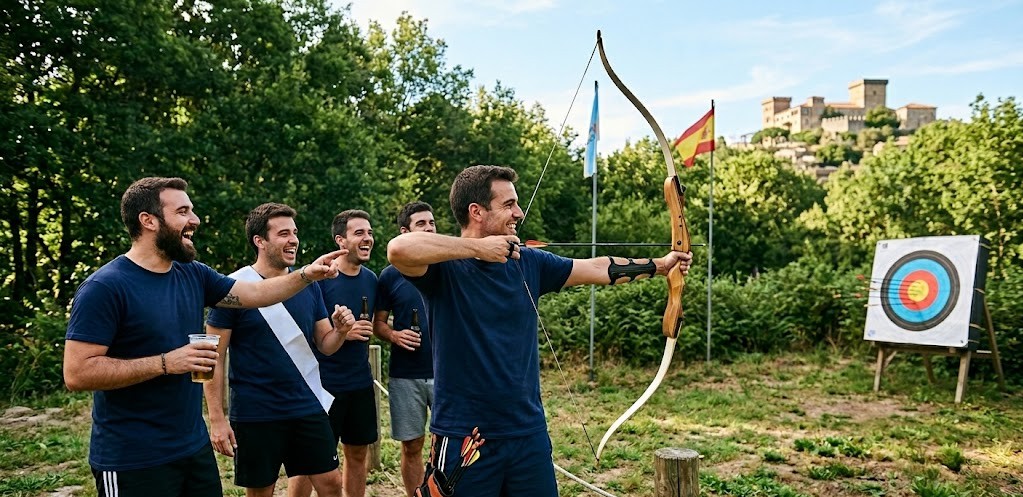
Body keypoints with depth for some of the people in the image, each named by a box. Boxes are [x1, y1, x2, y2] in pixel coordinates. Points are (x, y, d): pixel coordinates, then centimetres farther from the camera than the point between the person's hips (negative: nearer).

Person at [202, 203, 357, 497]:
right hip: (256, 413, -4)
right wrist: (216, 418, -13)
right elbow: (214, 358, -9)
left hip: (308, 406, 4)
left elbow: (325, 345, 9)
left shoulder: (308, 284, 4)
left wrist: (341, 331, -13)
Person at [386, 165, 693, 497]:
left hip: (529, 433, 5)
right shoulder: (446, 267, -11)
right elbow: (398, 249, -31)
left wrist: (660, 264, 16)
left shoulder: (528, 263, 5)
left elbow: (598, 269, 13)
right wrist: (477, 248, -25)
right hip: (464, 439, -5)